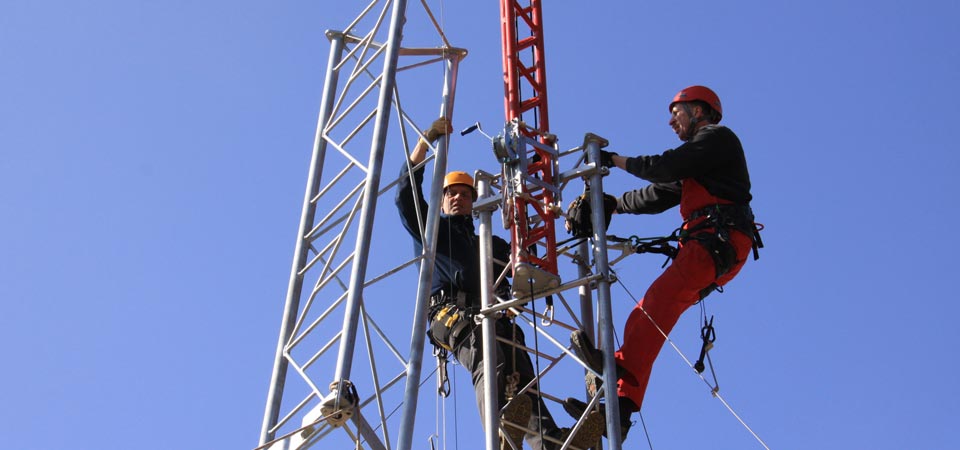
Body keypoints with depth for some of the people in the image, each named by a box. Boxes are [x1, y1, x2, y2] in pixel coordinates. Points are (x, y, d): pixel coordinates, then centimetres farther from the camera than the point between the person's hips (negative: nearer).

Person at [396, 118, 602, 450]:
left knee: (520, 373, -26)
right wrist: (427, 139, 11)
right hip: (451, 312, -4)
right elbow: (407, 192, 17)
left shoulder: (491, 244, 41)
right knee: (488, 360, -38)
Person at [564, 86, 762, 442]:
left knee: (662, 295, -30)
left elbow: (667, 168, -7)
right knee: (646, 315, -5)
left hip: (723, 240, -8)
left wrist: (617, 160, 1)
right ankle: (620, 406, -15)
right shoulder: (694, 166, 35)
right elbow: (657, 196, 32)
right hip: (702, 246, 9)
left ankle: (623, 368, -48)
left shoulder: (719, 137, 7)